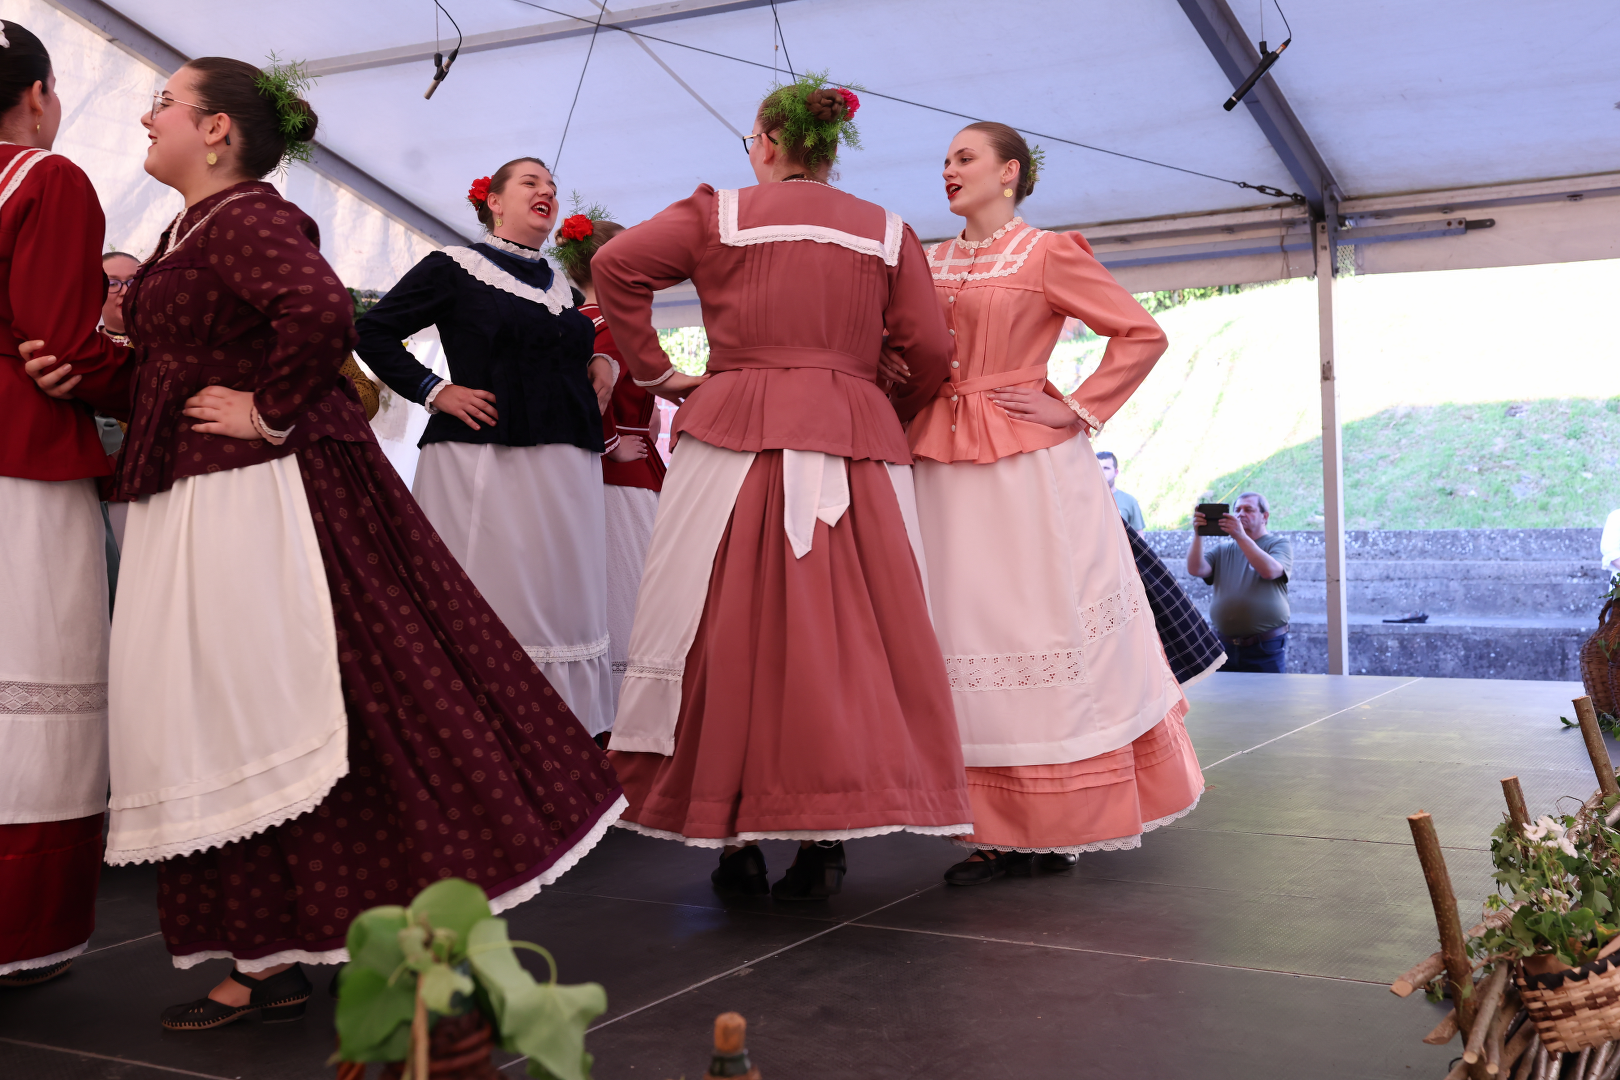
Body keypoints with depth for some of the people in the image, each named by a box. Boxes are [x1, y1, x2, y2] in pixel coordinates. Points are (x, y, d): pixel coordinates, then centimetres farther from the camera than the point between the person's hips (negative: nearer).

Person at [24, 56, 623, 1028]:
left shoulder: (245, 218, -12)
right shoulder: (195, 231, 18)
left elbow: (323, 310, -31)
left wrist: (269, 411, -21)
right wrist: (84, 382, 8)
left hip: (259, 497, -10)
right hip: (206, 500, 10)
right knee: (231, 718, 11)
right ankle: (268, 960, 20)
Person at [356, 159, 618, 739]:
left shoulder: (562, 282, 19)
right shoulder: (453, 267, 2)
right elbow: (374, 331, 1)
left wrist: (602, 365, 14)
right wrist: (434, 391, -7)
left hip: (565, 469, 6)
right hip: (483, 461, -6)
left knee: (561, 600, 5)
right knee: (487, 604, -8)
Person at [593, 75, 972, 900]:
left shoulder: (721, 215, 7)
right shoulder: (887, 233, 11)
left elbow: (615, 265, -1)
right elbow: (928, 351, 6)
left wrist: (654, 371, 6)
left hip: (738, 433, -1)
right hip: (858, 444, 2)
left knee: (729, 627, 3)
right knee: (847, 633, 3)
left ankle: (735, 839, 4)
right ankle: (825, 840, 2)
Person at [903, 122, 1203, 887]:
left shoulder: (1047, 254, 0)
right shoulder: (929, 264, 16)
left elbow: (1142, 334, -2)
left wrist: (1079, 410, -8)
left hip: (1028, 472, -5)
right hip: (945, 471, 6)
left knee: (1041, 631, -3)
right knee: (969, 642, 4)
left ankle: (1059, 826, 6)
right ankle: (1000, 830, 10)